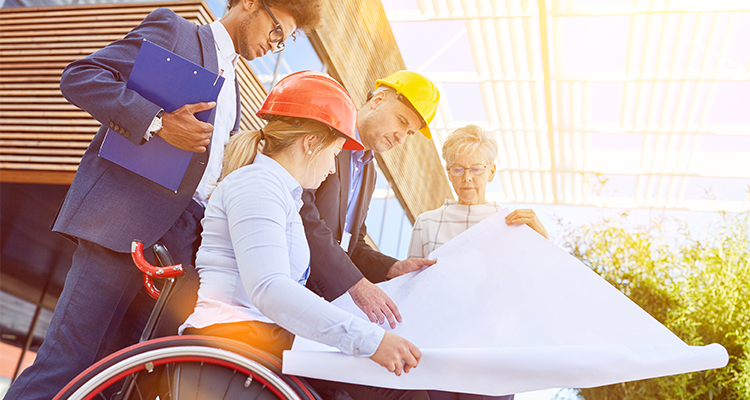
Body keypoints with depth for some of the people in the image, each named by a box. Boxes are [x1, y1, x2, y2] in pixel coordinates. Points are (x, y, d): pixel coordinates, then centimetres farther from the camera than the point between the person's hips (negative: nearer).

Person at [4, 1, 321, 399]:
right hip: (126, 217, -7)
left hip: (184, 228, 7)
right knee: (68, 357, -7)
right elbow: (78, 76, -8)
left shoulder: (231, 84, 26)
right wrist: (157, 122, -20)